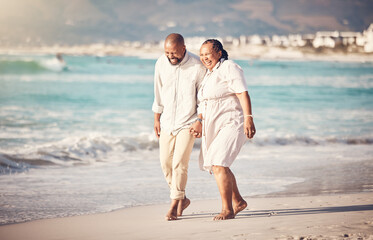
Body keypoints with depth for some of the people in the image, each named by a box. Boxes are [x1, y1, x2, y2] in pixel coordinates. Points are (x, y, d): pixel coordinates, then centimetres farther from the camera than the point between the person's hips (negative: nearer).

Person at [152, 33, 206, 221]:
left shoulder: (197, 66, -15)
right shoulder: (161, 63, -4)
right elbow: (158, 92, 7)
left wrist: (201, 120, -10)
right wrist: (156, 119, 10)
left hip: (188, 122, -4)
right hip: (167, 121, 5)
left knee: (179, 163, -12)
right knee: (166, 163, 5)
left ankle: (175, 204, -1)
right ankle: (182, 199, 23)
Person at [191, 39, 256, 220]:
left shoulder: (229, 68, -10)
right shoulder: (209, 74, 16)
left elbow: (243, 94, -19)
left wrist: (248, 118, -28)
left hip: (232, 124, -10)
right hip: (214, 127, 10)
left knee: (219, 165, -19)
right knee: (215, 166, 17)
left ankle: (228, 210, -11)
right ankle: (238, 201, 34)